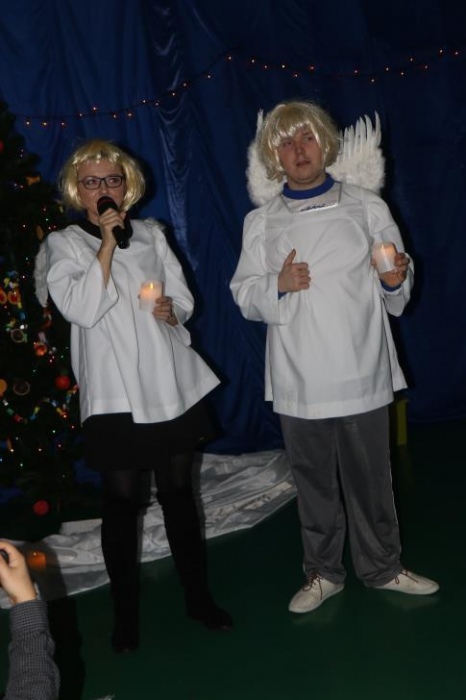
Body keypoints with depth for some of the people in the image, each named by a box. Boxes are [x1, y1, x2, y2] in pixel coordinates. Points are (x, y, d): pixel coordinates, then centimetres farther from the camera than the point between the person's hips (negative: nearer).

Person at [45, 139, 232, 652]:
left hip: (171, 384, 3)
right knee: (121, 500, 4)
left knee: (178, 491, 11)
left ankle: (197, 595, 26)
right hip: (114, 394, -3)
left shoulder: (151, 234, 10)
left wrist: (171, 309, -11)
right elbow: (82, 310, -15)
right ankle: (126, 613, 20)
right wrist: (107, 242, -15)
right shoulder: (64, 245, 0)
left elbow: (184, 298, 12)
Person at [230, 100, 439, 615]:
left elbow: (397, 294, 9)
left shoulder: (367, 207, 4)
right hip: (298, 382, 0)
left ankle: (381, 567, 32)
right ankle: (323, 573, 31)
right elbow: (245, 297, 6)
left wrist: (394, 281, -14)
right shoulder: (261, 223, 5)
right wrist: (277, 284, -13)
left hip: (362, 374, 0)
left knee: (370, 481, 10)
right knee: (314, 483, 12)